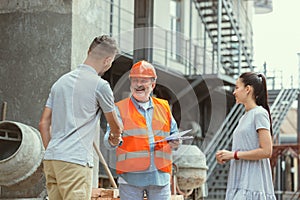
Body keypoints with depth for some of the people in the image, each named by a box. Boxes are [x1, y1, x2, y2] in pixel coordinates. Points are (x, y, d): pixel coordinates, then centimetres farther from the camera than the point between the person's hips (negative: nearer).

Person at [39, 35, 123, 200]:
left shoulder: (61, 81, 16)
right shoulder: (100, 85, -4)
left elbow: (43, 124, 15)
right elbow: (114, 125, 11)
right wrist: (117, 136, 33)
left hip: (51, 159, 8)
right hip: (75, 161, -8)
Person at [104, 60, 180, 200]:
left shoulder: (164, 107, 15)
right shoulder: (120, 108, 4)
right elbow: (108, 141, -7)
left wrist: (175, 143, -1)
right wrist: (113, 141, -32)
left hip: (160, 177, 3)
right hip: (131, 177, -3)